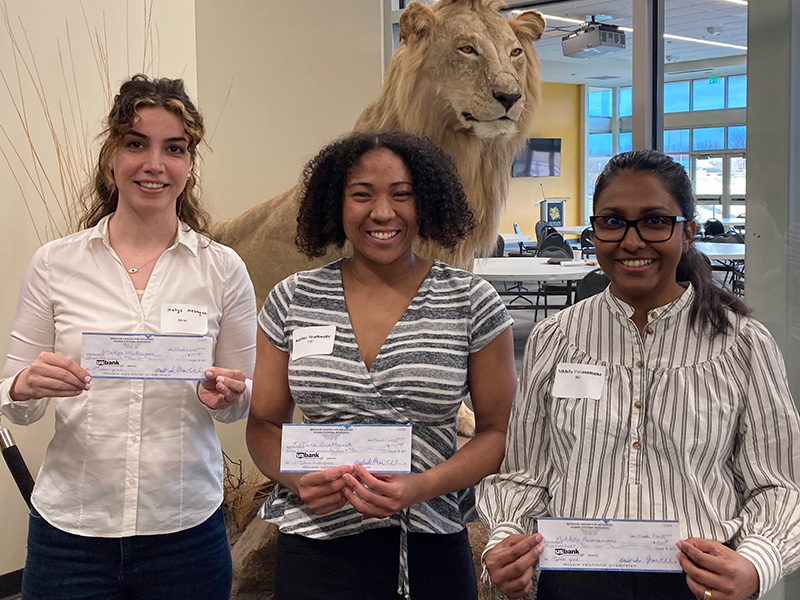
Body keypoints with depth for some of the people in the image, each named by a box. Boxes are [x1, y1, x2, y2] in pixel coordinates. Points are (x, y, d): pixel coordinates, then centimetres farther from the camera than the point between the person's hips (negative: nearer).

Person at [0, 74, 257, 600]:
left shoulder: (223, 270, -2)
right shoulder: (54, 265, -1)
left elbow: (248, 403, 8)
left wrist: (226, 395, -14)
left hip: (187, 531, 0)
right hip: (71, 531, 0)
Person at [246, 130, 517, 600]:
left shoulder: (472, 303, -3)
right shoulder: (292, 301, 2)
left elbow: (499, 430, -1)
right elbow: (264, 424, 8)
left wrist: (421, 486, -16)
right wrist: (299, 479, -12)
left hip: (431, 553, -1)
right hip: (316, 547, 1)